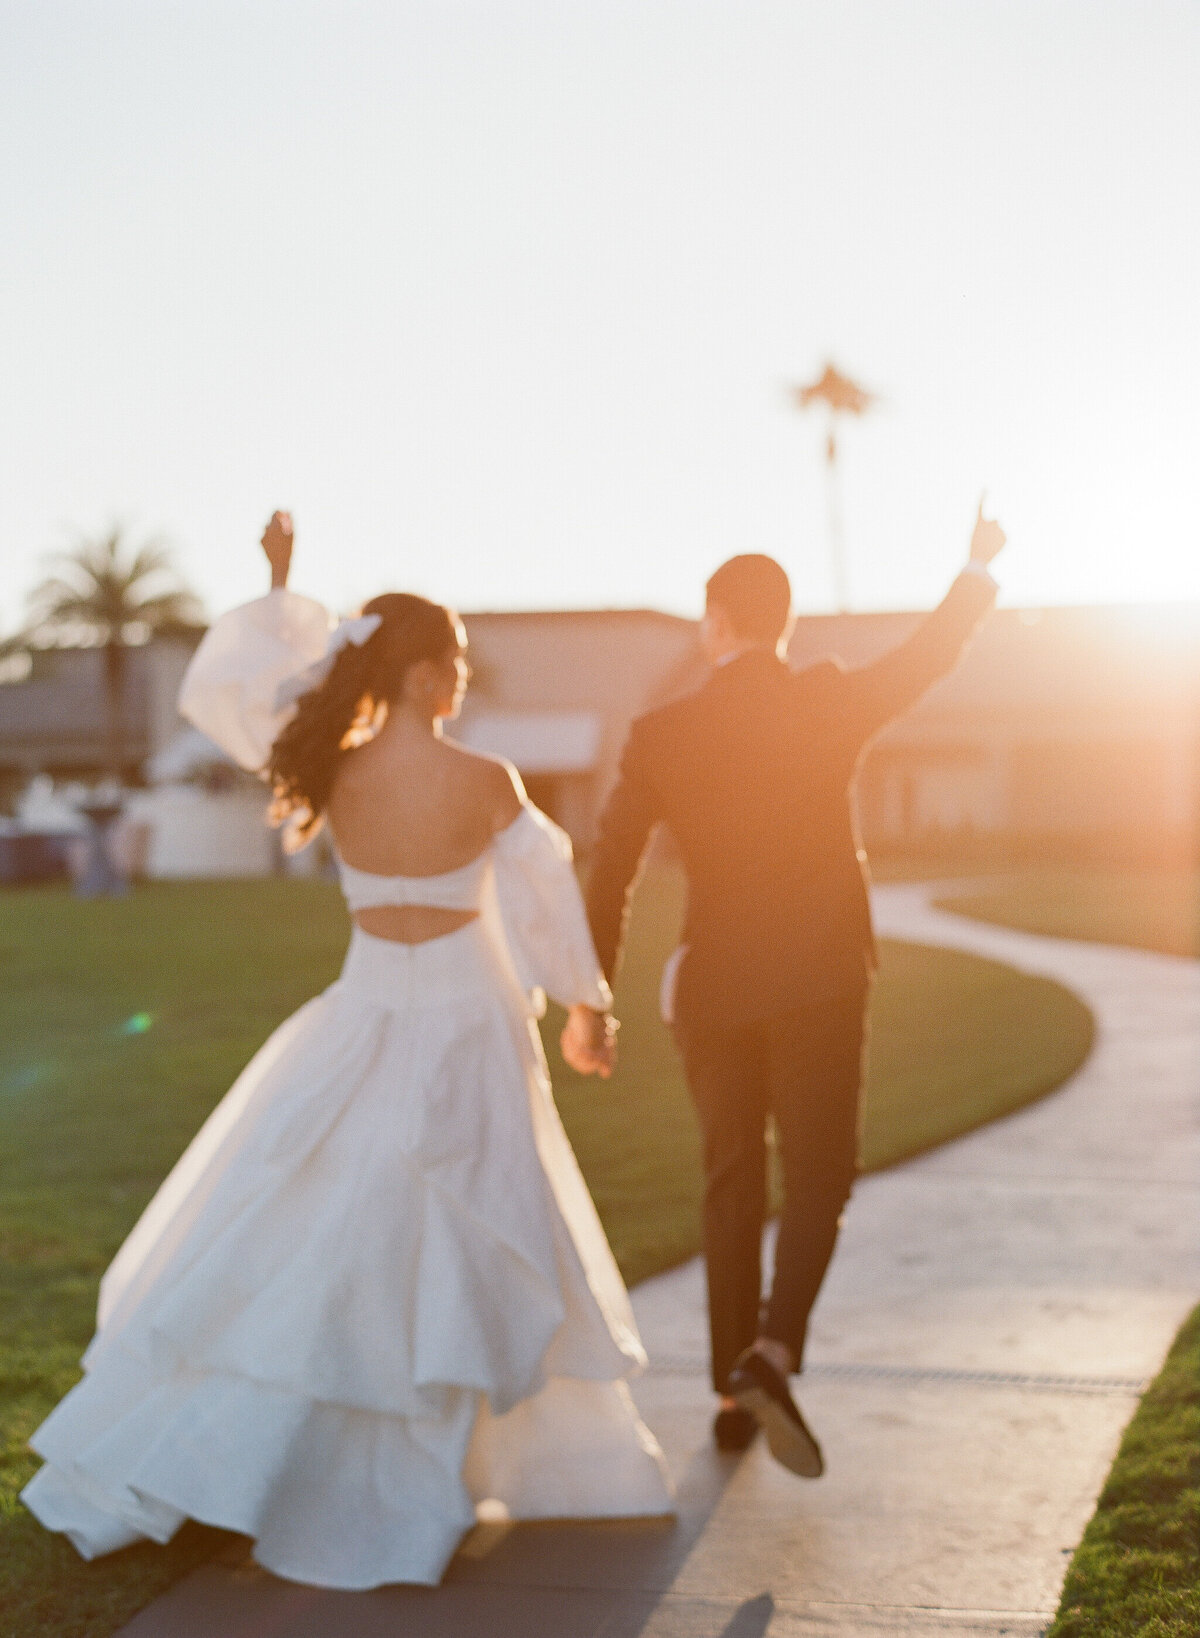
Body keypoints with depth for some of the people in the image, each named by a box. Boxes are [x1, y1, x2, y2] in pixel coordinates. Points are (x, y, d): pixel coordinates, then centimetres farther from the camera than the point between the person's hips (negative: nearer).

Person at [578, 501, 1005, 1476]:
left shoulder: (660, 736, -2)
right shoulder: (831, 703, -5)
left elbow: (609, 875, -3)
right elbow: (930, 658, 12)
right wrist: (981, 568, 30)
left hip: (713, 989, 2)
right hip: (820, 983, -2)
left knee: (733, 1184, 14)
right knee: (819, 1177, 4)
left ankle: (734, 1395, 19)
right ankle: (772, 1354, -19)